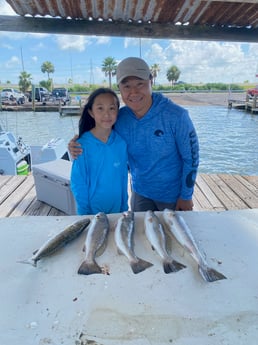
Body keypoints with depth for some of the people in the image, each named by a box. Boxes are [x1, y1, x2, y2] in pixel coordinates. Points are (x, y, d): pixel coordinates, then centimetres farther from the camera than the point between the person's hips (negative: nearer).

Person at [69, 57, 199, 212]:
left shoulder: (176, 115, -22)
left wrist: (186, 196, -10)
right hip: (140, 193, 3)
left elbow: (191, 158, -14)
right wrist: (78, 148, -19)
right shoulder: (119, 118, -12)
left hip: (174, 195, -2)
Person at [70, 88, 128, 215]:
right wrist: (85, 214, -11)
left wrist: (124, 208, 2)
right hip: (92, 213, -3)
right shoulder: (83, 144, -16)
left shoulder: (122, 142, -8)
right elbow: (78, 184, -11)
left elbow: (123, 178, 1)